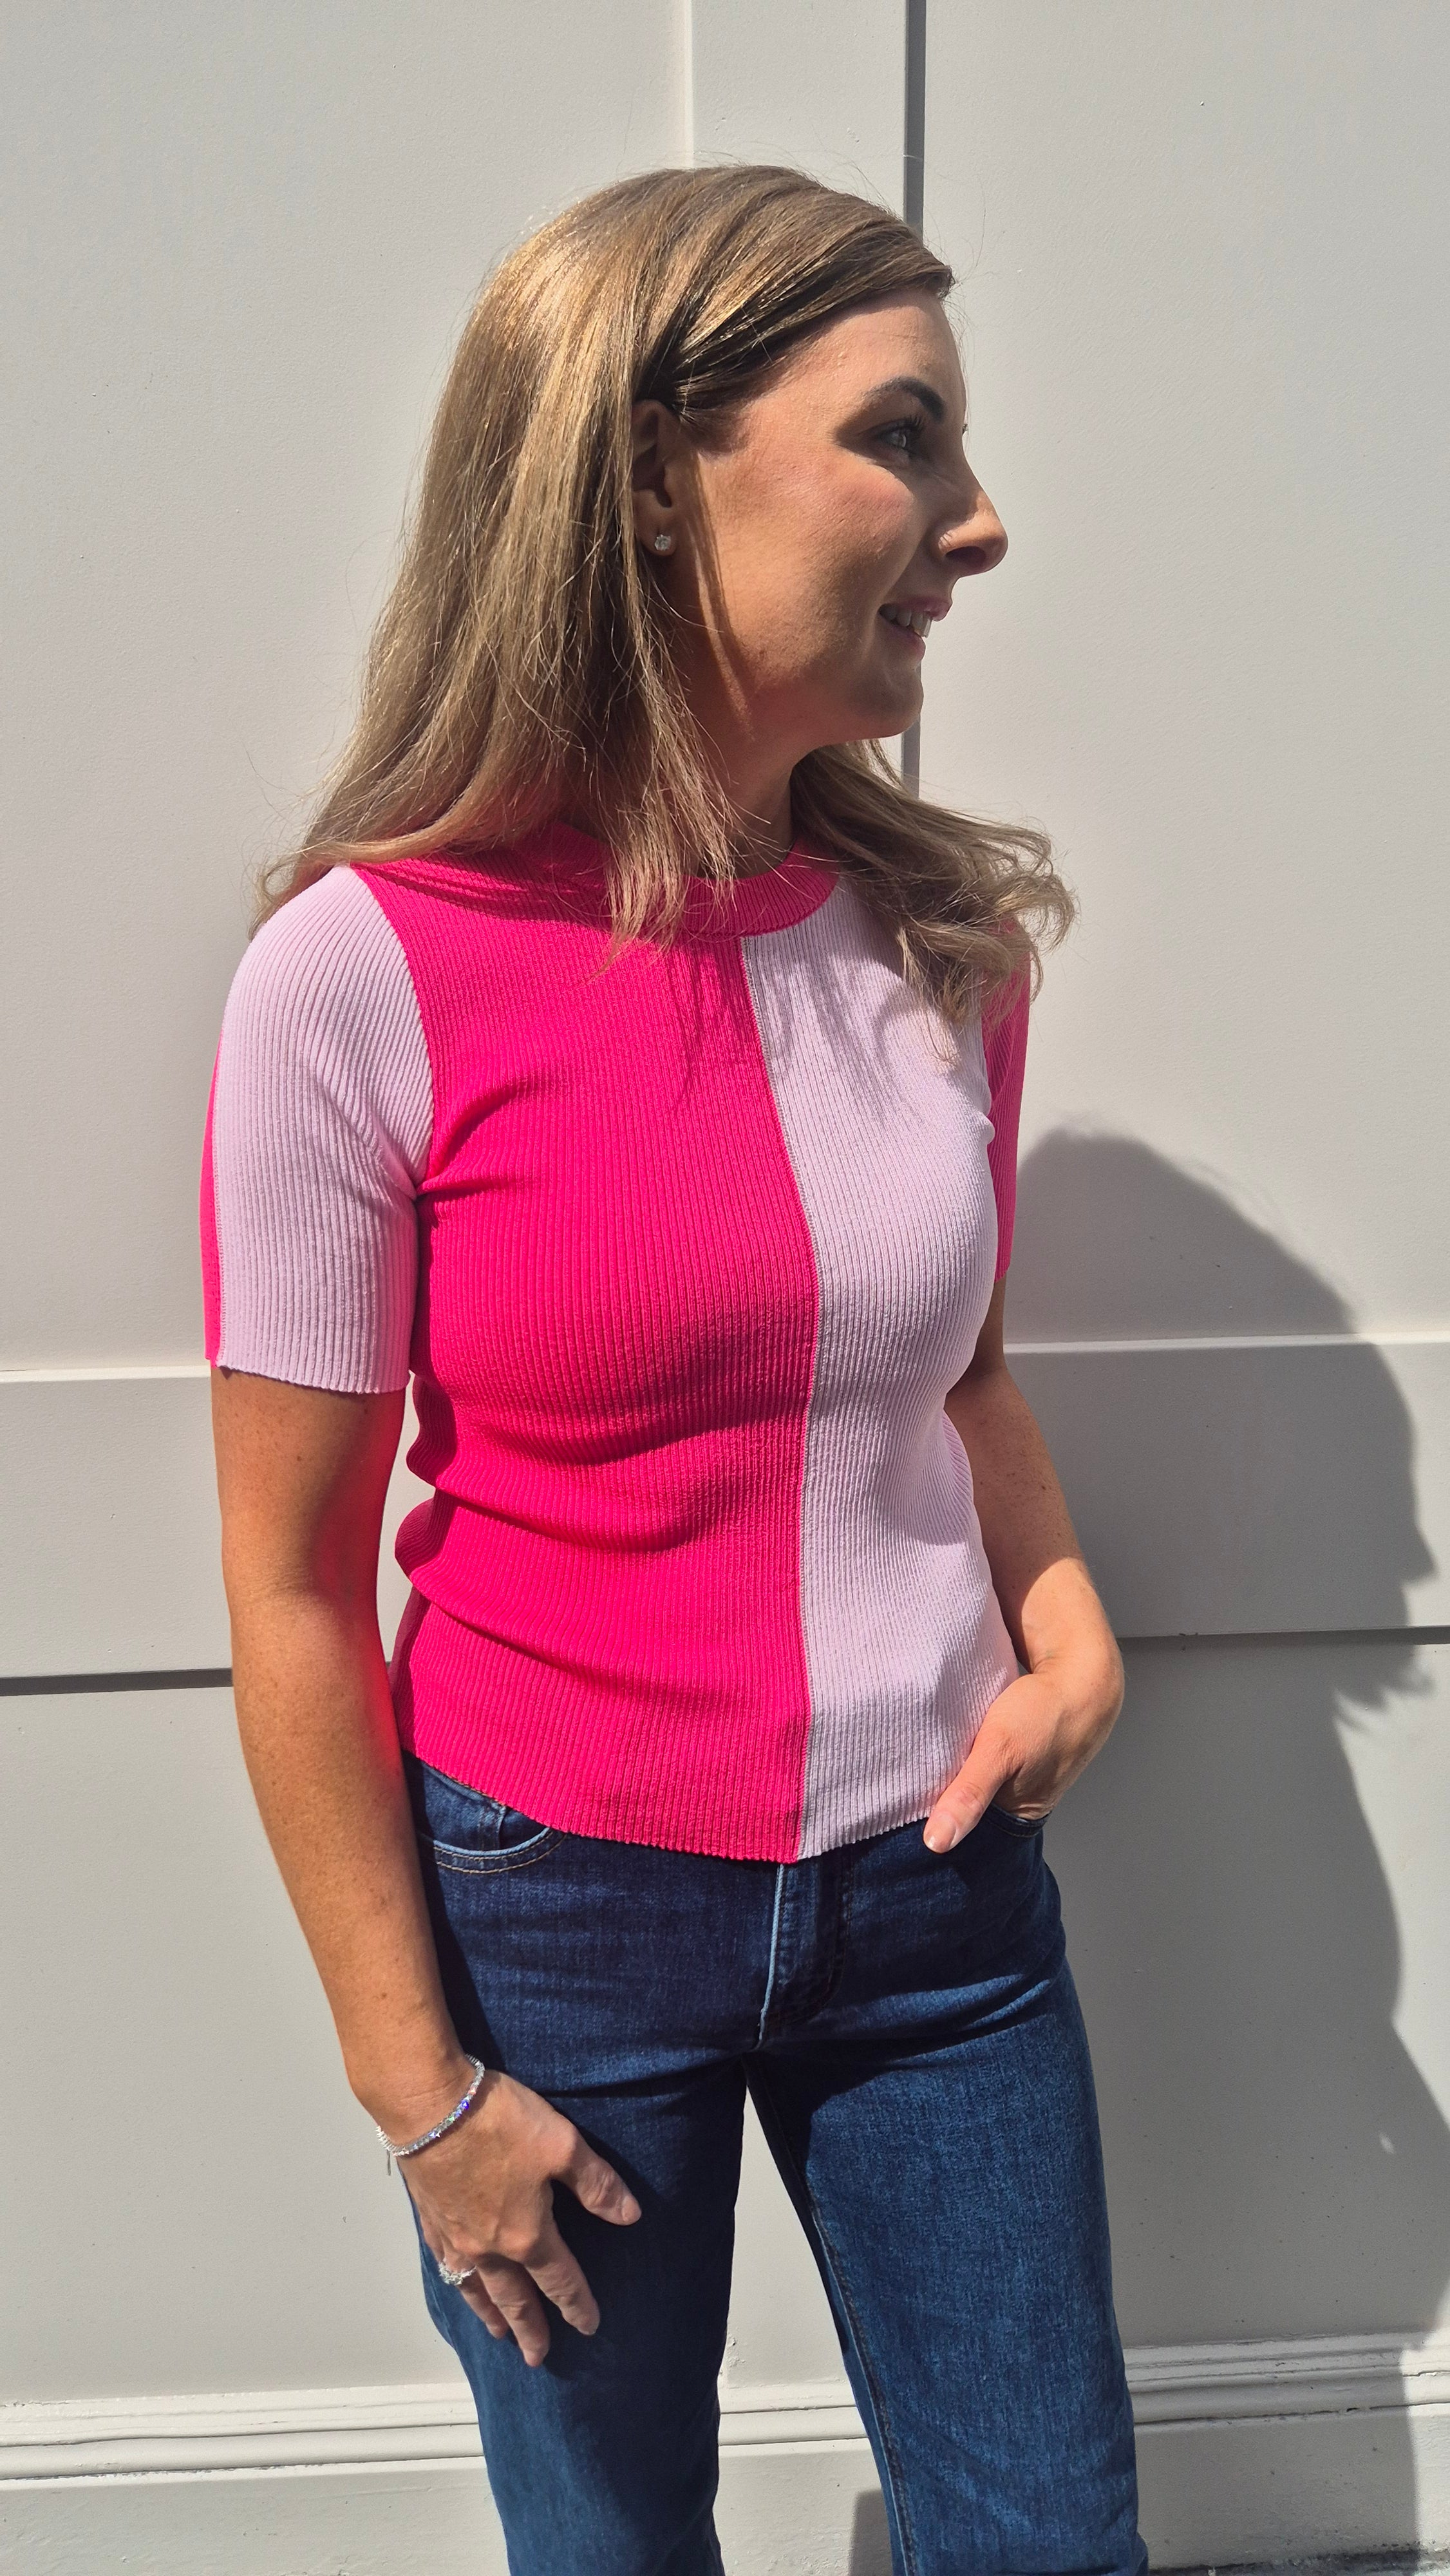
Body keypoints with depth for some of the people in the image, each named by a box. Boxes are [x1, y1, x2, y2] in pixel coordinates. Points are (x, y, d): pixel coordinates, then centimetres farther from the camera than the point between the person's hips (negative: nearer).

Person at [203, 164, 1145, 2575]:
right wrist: (417, 2086, -7)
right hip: (555, 1910, -3)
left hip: (936, 1888, 4)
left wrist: (1066, 1624, -5)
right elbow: (292, 1585, -12)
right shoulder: (368, 977, -18)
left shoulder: (944, 931, -3)